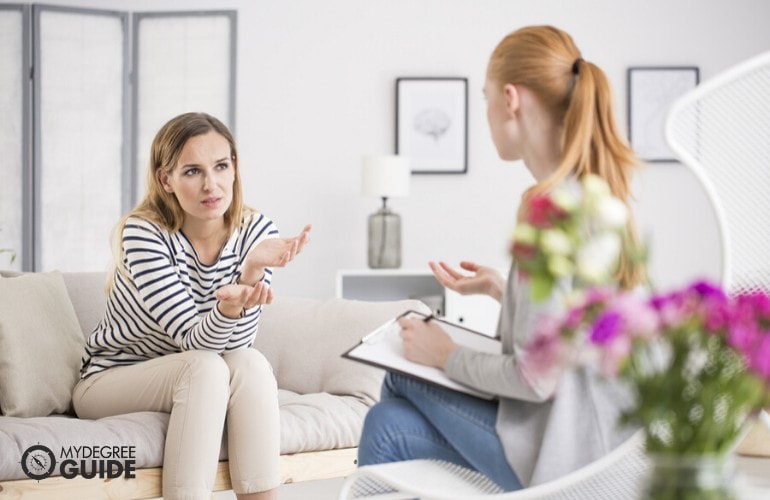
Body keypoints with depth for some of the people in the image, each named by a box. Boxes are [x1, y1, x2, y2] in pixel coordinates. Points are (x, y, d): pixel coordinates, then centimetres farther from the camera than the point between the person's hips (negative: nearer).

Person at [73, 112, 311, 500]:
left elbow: (234, 343, -17)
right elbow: (195, 340, -26)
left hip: (191, 381, 4)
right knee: (205, 368, -31)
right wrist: (229, 307, -49)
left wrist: (252, 273, -36)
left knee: (250, 365, -27)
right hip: (110, 379, -3)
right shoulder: (143, 234, -21)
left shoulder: (256, 231, -10)